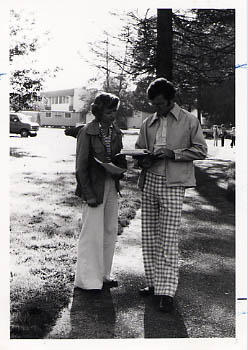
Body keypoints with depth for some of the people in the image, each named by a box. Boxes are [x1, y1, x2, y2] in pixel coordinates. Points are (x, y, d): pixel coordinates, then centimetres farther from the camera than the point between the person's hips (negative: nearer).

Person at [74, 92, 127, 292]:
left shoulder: (116, 132, 8)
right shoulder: (87, 133, -11)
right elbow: (81, 166, -12)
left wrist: (121, 167, -7)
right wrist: (89, 194, -15)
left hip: (112, 185, 7)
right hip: (94, 186, -7)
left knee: (110, 231, 12)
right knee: (93, 232, -1)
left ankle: (103, 274, 26)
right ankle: (88, 279, 11)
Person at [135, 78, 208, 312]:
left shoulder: (189, 121, 0)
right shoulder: (148, 123, 13)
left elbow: (201, 150, -2)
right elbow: (138, 149, 20)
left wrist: (172, 153, -14)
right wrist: (142, 161, -3)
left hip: (172, 185, -5)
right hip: (149, 182, 5)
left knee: (168, 240, -6)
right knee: (148, 237, 8)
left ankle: (166, 292, 0)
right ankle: (154, 283, 21)